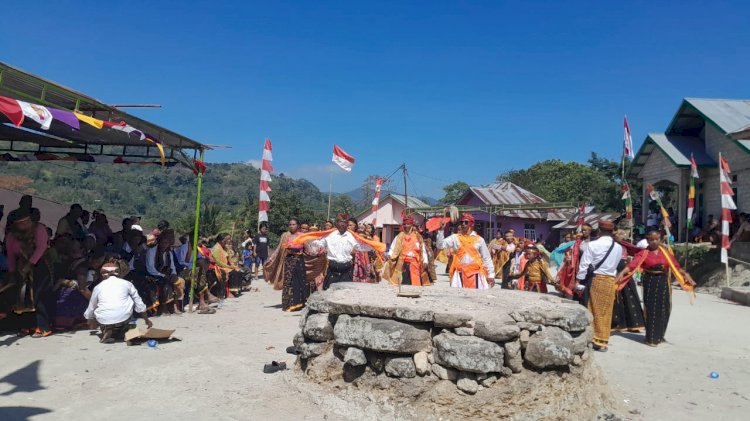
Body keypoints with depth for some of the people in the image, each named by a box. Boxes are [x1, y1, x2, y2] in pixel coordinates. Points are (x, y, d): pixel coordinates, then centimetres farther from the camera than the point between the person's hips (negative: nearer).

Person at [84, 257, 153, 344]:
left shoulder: (98, 287, 17)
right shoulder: (126, 284, 16)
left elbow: (91, 308, 30)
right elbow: (139, 304, 20)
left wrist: (90, 320, 52)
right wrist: (146, 320, 33)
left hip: (104, 320, 1)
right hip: (124, 317, -1)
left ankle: (106, 330, 8)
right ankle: (121, 331, 25)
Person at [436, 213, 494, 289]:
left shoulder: (479, 239, 7)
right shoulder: (455, 237, 6)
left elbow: (486, 258, 11)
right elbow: (440, 245, -5)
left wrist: (491, 274, 8)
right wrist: (441, 230, -14)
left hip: (475, 273, 0)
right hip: (460, 273, 0)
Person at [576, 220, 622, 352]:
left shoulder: (592, 245, -10)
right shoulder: (618, 247, 2)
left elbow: (584, 265, -9)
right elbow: (616, 264, 7)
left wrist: (579, 280, -1)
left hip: (595, 279, -3)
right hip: (611, 280, 3)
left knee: (593, 310, 5)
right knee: (606, 312, 10)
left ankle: (592, 339, 8)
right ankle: (603, 341, 16)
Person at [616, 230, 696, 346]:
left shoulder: (666, 252, 5)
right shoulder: (644, 253, -7)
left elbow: (676, 266, 7)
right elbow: (633, 264, -20)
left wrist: (685, 274, -4)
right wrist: (622, 272, -35)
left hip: (663, 282, 4)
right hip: (650, 282, -4)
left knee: (663, 310, 10)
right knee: (651, 310, -2)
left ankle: (659, 335, 28)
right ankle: (651, 338, 7)